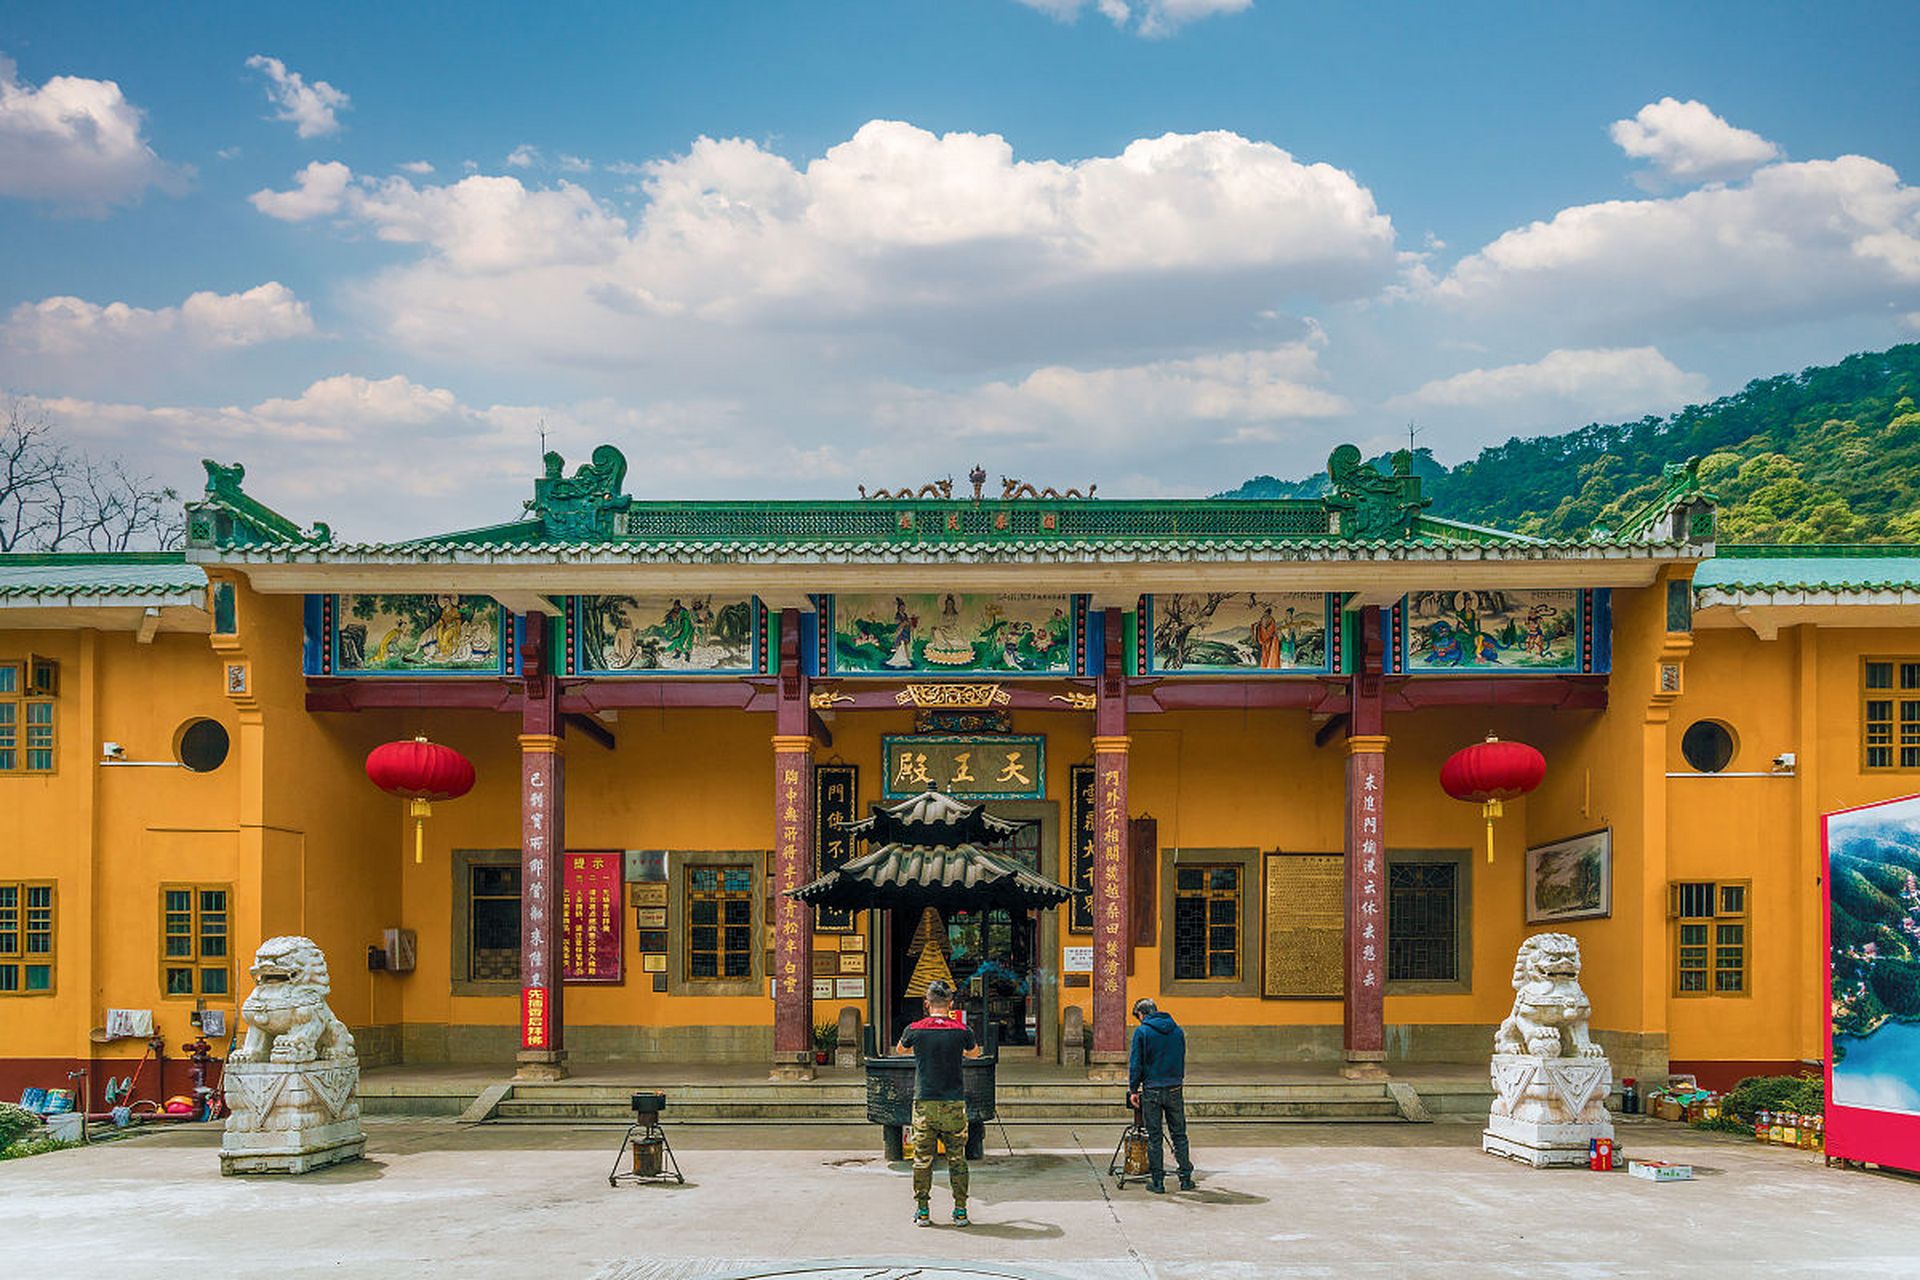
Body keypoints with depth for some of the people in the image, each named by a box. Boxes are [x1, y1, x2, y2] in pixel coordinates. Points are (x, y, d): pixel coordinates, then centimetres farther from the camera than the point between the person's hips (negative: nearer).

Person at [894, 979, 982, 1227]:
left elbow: (900, 1049, 20)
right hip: (954, 1104, 0)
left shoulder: (915, 1030, -3)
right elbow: (975, 1053, 18)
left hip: (924, 1104, 0)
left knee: (922, 1159, 6)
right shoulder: (961, 1031, -4)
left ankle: (922, 1211, 8)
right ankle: (960, 1211, 7)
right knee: (957, 1158, 7)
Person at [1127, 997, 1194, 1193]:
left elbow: (1135, 1064, -8)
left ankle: (1158, 1182, 4)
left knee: (1154, 1138, 3)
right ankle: (1186, 1179, 11)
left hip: (1152, 1090, -3)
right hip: (1175, 1089, 3)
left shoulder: (1142, 1032, -7)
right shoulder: (1177, 1030, 7)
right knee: (1179, 1135, 11)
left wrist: (1133, 1090, 0)